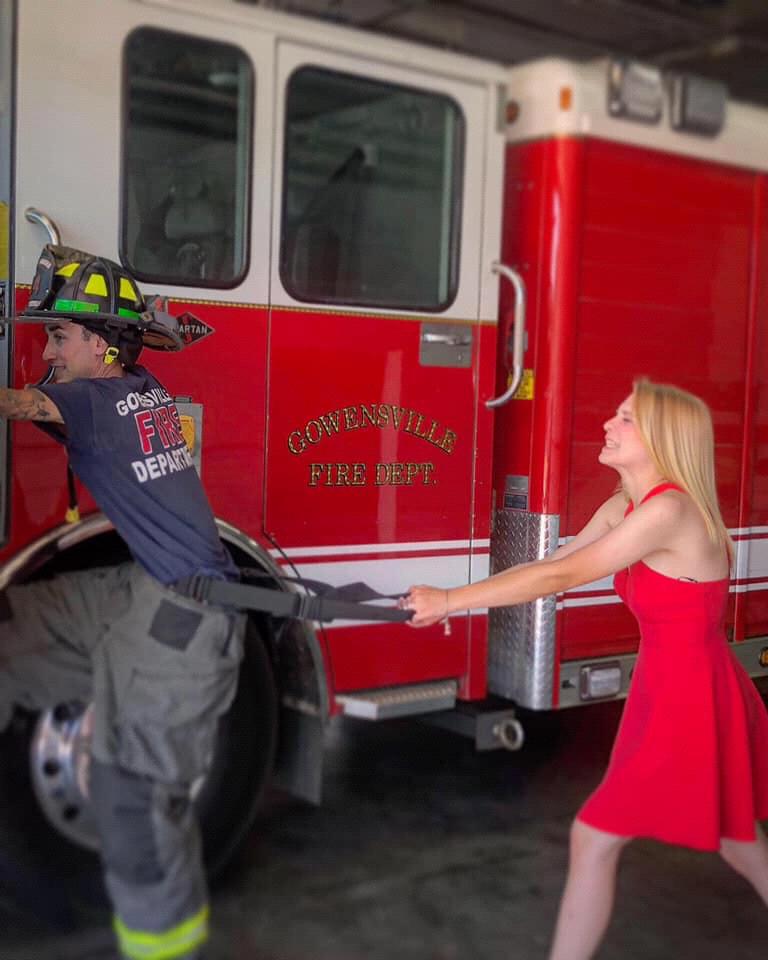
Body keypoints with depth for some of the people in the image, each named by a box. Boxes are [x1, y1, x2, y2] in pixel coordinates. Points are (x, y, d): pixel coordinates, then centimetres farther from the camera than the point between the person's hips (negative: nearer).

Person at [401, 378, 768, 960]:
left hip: (692, 698, -10)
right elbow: (551, 567, 5)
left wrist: (452, 598, -19)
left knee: (595, 838, -6)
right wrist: (455, 601, -3)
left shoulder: (670, 509, -23)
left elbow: (561, 578, -24)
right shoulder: (624, 507, 5)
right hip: (671, 689, 10)